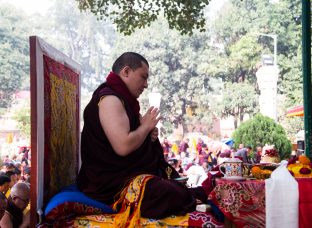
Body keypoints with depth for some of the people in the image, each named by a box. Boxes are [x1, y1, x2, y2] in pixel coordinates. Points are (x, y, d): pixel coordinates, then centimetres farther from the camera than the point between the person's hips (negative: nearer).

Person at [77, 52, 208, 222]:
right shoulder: (109, 98, -17)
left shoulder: (123, 98, 16)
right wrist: (146, 126, -10)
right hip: (113, 184, -12)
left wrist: (149, 135, 5)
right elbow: (123, 146, -29)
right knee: (176, 196, -23)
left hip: (129, 172, 12)